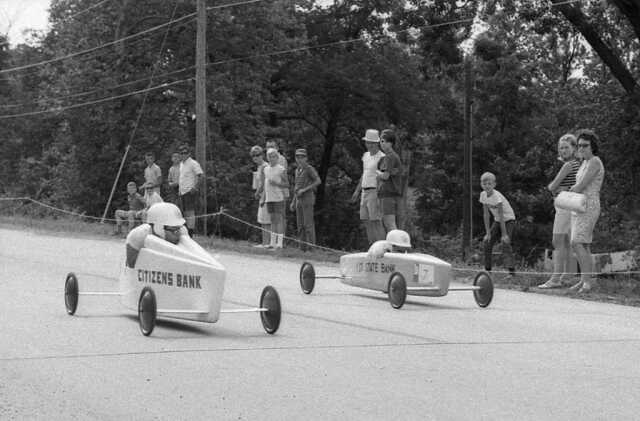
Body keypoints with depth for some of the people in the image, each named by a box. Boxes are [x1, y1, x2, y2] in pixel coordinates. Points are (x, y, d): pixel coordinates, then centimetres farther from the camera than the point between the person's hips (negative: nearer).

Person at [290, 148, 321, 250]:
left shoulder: (309, 169, -8)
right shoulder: (297, 170, 17)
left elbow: (318, 181, -18)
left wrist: (304, 189, -21)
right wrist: (293, 202, 19)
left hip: (308, 199, -8)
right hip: (299, 200, 8)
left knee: (308, 224, -10)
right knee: (300, 225, 5)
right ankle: (303, 247, 8)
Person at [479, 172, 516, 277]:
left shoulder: (496, 196, -27)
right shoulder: (483, 195, -7)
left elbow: (501, 216, -27)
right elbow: (486, 214, -2)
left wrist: (504, 234, -27)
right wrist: (488, 233, -5)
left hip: (508, 219, -7)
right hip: (497, 221, 7)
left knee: (506, 243, -21)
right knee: (487, 242, -1)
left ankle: (511, 270, -28)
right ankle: (487, 269, 9)